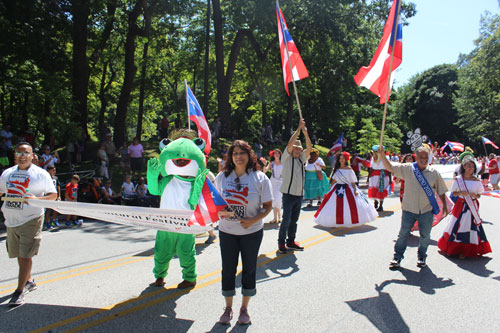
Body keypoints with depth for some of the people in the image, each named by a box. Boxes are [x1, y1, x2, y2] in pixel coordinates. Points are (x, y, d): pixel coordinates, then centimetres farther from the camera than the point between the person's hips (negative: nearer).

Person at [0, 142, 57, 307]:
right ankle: (29, 281, 35)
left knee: (25, 255, -9)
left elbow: (53, 195, -7)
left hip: (31, 220, -6)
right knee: (19, 254, 16)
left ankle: (19, 291, -1)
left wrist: (36, 198, -23)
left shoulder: (41, 174, -6)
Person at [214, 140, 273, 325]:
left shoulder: (260, 178, -8)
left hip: (252, 231, -1)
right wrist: (219, 212, -13)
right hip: (227, 231, 2)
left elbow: (268, 206, -5)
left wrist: (254, 220, -21)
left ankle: (244, 308, 30)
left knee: (249, 269, 11)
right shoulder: (222, 177, -2)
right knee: (228, 269, 10)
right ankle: (228, 308, 30)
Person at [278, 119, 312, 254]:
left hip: (299, 194, 6)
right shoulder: (287, 158, 0)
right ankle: (281, 242, 3)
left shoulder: (302, 158, 15)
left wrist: (305, 133, -10)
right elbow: (289, 144, -14)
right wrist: (299, 129, -13)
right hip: (289, 193, -6)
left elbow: (309, 148, 1)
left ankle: (291, 241, 21)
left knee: (294, 220, 11)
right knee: (286, 219, -7)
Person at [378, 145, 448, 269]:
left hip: (426, 211, 1)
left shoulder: (434, 173, 2)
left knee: (425, 235, 11)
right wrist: (382, 156, -20)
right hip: (409, 209, -1)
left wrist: (444, 205, 11)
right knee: (403, 234, 4)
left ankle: (421, 257, 31)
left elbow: (441, 190, 10)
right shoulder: (407, 168, -2)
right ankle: (397, 258, 14)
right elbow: (390, 168, -6)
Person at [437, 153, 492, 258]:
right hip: (461, 205, 0)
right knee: (457, 225, 3)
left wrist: (475, 195, -15)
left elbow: (479, 194, 7)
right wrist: (460, 193, -16)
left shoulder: (476, 181, 0)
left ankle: (465, 251, 14)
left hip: (472, 206, 1)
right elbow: (454, 193, 3)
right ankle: (451, 248, 20)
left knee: (470, 226, 2)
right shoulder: (458, 180, -2)